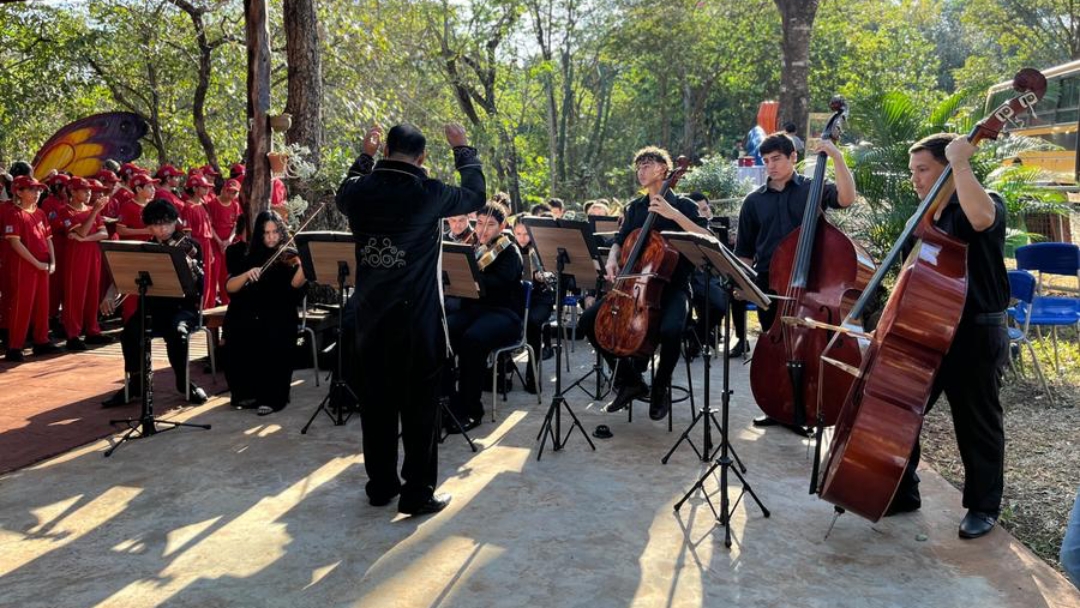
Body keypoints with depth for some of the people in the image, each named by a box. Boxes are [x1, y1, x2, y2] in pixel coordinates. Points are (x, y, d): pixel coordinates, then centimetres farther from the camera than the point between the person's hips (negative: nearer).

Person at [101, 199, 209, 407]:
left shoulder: (189, 246, 3)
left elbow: (198, 280, -10)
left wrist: (189, 264, -30)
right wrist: (110, 295, -9)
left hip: (183, 306, -3)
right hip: (153, 305, 3)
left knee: (176, 331, -35)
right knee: (130, 331, -28)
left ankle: (183, 382, -10)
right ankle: (136, 382, -7)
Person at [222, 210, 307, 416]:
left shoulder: (289, 256, 5)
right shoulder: (248, 257, 12)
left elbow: (296, 285, -14)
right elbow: (230, 287, 1)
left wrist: (303, 264, -33)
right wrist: (247, 274, -18)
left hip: (279, 314, -2)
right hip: (248, 313, 2)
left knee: (275, 337, -33)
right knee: (238, 334, -28)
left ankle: (272, 397, -20)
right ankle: (246, 392, -7)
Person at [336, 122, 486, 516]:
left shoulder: (359, 191, -4)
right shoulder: (428, 194, -14)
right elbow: (476, 195, 5)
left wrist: (365, 156, 27)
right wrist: (463, 150, 16)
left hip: (369, 317, 4)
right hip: (417, 318, -4)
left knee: (376, 402, 14)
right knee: (419, 405, 5)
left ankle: (380, 486, 26)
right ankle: (418, 493, 11)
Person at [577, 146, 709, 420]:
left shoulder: (683, 205, 0)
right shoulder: (634, 208, 14)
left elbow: (706, 239, -13)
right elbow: (620, 240, 21)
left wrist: (675, 215, -22)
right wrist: (612, 259, -2)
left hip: (672, 286, -5)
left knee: (670, 329, -37)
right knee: (588, 321, -13)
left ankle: (661, 387, -6)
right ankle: (629, 380, 3)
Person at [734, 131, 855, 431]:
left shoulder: (812, 189, 2)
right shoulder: (754, 201, 9)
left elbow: (846, 198, -17)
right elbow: (745, 250, 12)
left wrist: (836, 157, -23)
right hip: (768, 283, 3)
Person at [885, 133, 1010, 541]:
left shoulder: (989, 204, -10)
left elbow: (981, 217, -38)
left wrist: (960, 163, -30)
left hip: (975, 335, -7)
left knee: (977, 426, 6)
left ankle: (983, 507, 24)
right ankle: (901, 492, 24)